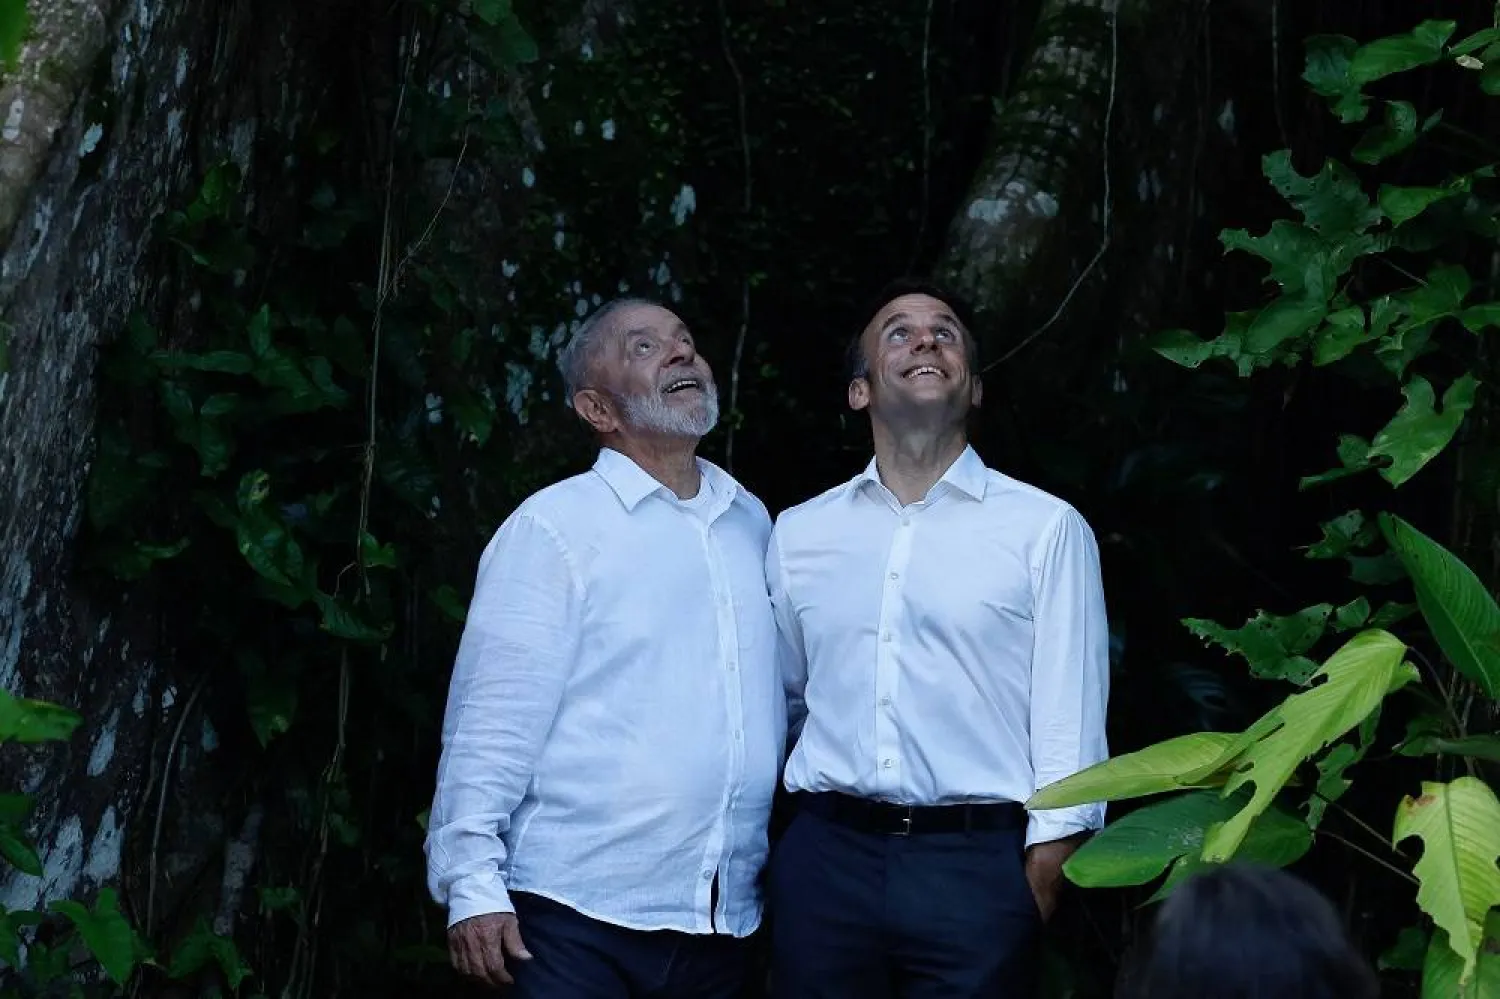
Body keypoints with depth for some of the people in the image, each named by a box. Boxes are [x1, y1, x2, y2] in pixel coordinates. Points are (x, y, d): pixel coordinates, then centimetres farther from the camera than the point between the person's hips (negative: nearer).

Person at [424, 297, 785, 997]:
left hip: (725, 920, 5)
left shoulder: (750, 523, 12)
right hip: (582, 914, -5)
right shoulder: (555, 526, -5)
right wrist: (472, 884, -15)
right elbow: (492, 720, -10)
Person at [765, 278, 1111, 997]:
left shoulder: (1047, 528, 0)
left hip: (977, 864, -3)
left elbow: (1069, 719, -3)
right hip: (825, 857, 3)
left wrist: (1043, 870, -8)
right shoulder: (799, 533, 11)